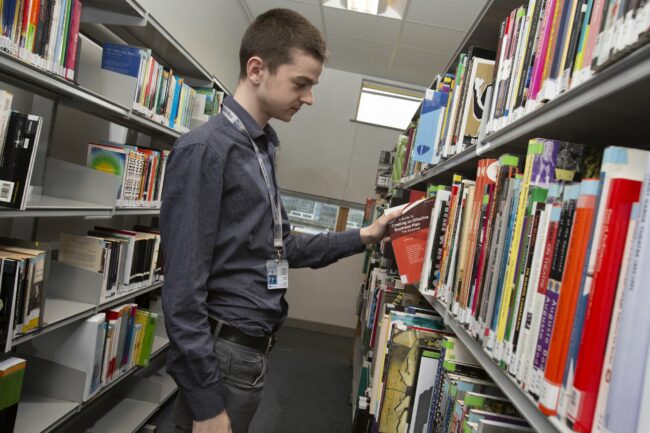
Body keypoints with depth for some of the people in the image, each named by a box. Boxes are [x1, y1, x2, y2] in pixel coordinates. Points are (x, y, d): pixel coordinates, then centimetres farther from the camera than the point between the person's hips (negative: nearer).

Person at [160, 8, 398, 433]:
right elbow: (183, 289, -20)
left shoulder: (262, 150, 10)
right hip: (222, 353, -8)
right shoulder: (205, 149, -17)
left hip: (255, 349, 8)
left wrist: (363, 237, 8)